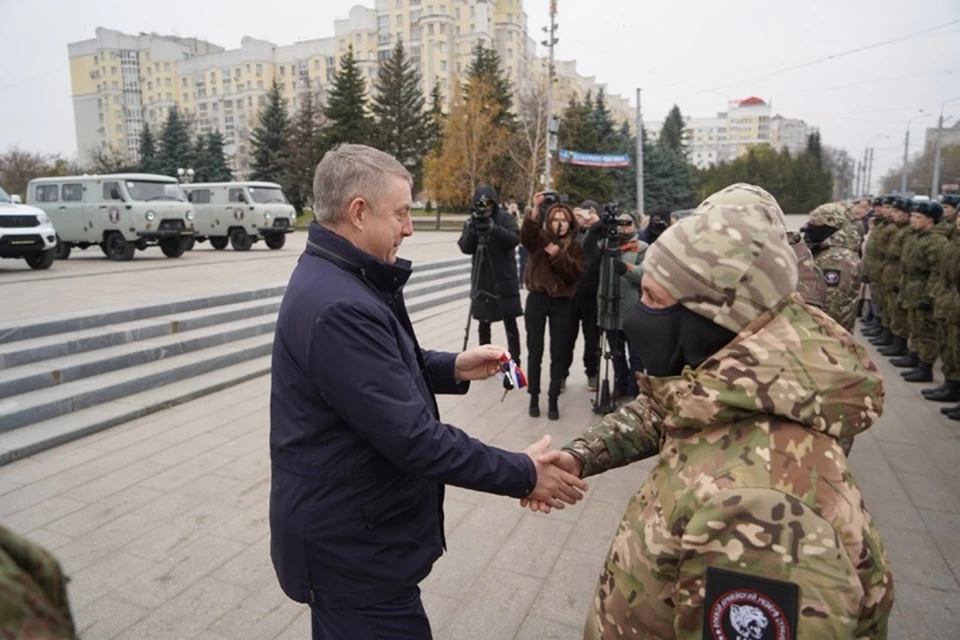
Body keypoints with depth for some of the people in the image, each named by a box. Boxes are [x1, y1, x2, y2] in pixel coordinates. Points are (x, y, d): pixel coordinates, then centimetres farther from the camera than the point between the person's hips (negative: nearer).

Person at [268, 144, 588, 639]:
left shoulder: (334, 278, 5)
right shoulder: (338, 307, -30)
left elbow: (385, 371, 16)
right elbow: (413, 438, -30)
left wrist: (452, 368, 0)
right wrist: (523, 474, -20)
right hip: (351, 545, -10)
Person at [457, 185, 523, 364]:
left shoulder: (506, 218, -3)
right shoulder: (472, 221, 5)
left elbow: (515, 239, -18)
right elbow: (465, 248, -4)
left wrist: (494, 228, -31)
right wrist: (472, 231, -22)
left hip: (505, 281, -2)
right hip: (482, 281, 3)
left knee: (510, 324, 1)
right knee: (483, 323, 8)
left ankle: (514, 361, 9)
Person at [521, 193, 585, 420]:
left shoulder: (575, 247, 8)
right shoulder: (540, 238, 2)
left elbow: (576, 273, -7)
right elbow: (525, 236, -22)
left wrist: (559, 255, -20)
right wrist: (535, 210, -36)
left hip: (562, 303, 2)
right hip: (537, 299, -1)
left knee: (559, 354, 5)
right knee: (535, 352, 4)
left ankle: (554, 400, 15)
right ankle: (534, 398, 16)